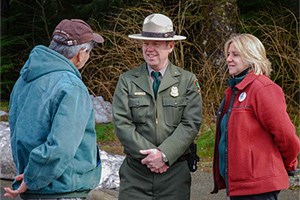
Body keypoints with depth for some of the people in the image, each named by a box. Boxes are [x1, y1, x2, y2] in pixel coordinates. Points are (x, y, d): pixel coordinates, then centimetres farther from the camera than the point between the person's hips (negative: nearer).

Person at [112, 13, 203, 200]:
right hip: (135, 172, 0)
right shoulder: (127, 80, 6)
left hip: (175, 172, 0)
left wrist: (164, 154, -15)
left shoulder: (188, 81, 5)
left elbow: (191, 124, -4)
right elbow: (122, 123, -2)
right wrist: (149, 154, -12)